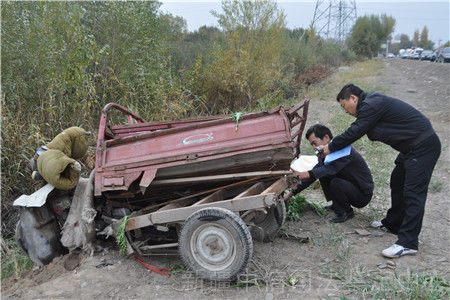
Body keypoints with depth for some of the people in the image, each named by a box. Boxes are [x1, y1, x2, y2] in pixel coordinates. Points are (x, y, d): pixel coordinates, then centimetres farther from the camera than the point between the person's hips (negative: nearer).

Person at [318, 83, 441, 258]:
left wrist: (331, 147, -2)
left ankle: (408, 243, -12)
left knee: (413, 193, -13)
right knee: (397, 183, 20)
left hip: (423, 148, -11)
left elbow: (354, 133, -16)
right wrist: (333, 145, 17)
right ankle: (393, 224, 35)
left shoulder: (371, 106, -18)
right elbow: (355, 132, 20)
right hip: (412, 147, 11)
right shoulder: (371, 104, 15)